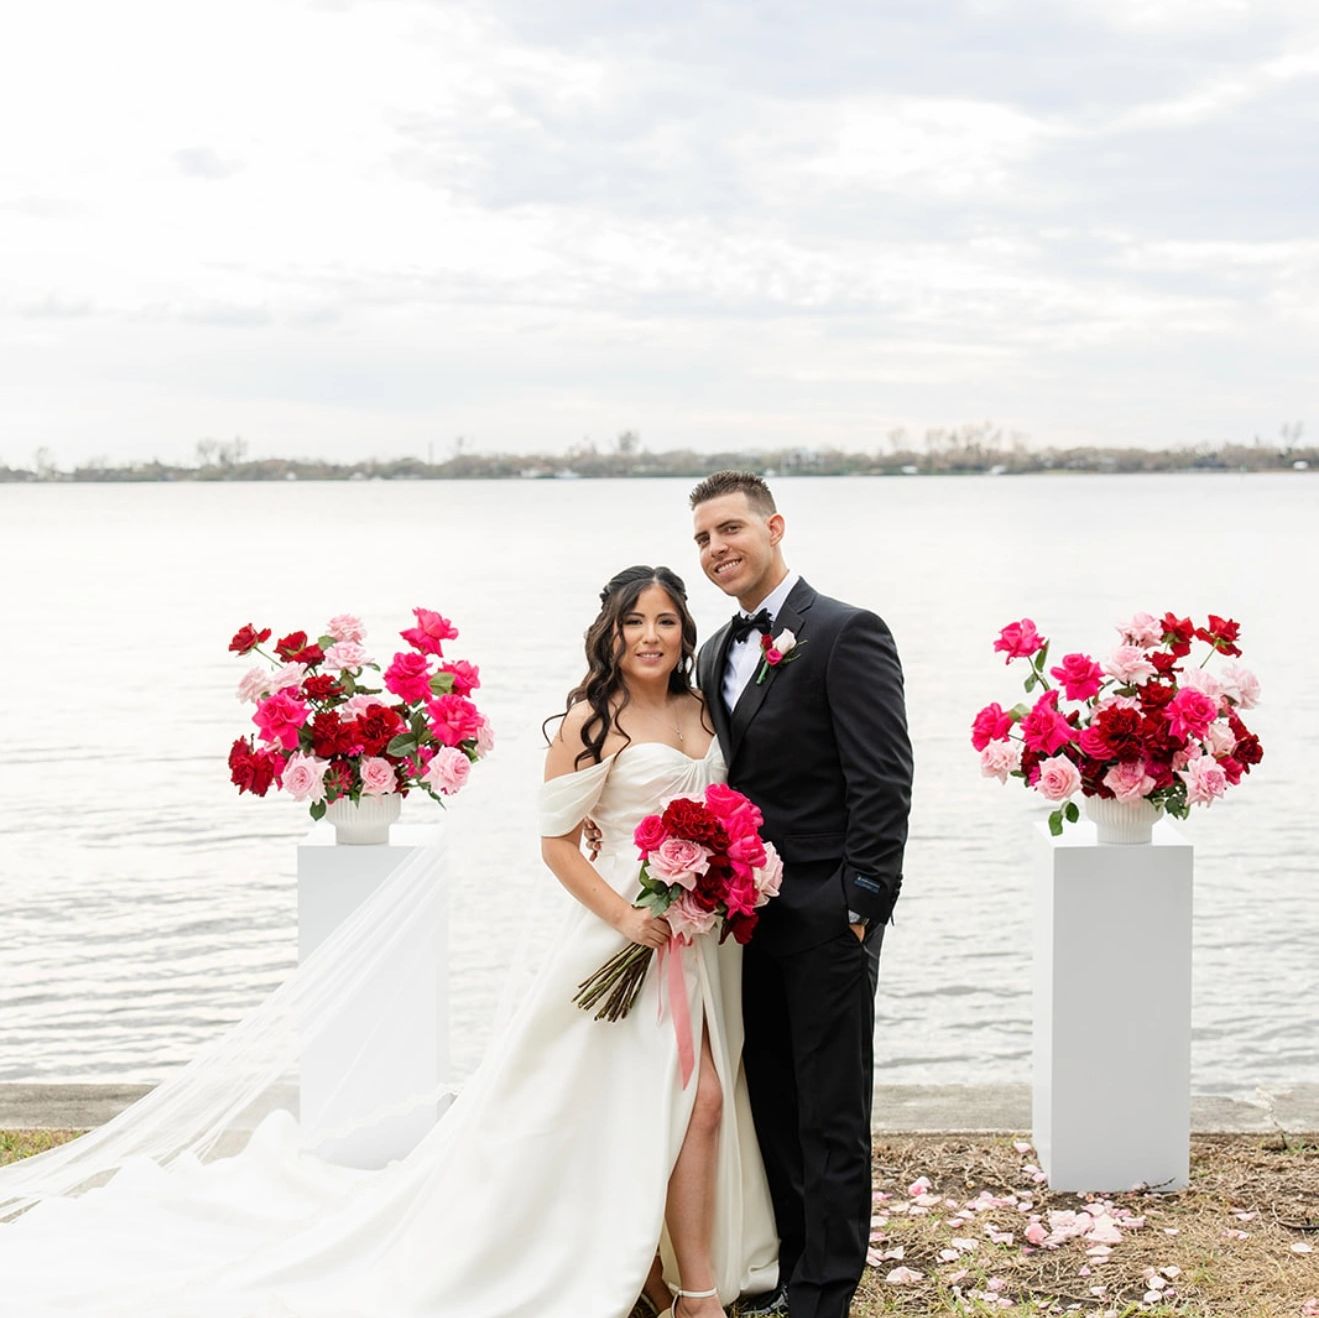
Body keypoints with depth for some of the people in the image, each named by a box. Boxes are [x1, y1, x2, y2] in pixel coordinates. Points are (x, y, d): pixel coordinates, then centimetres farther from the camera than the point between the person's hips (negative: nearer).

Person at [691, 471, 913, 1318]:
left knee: (831, 1114, 3)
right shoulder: (717, 655, 13)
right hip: (748, 915, 7)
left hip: (825, 918, -7)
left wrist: (860, 907, -18)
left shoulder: (847, 635, -10)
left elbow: (883, 784, -15)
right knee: (771, 1104, 15)